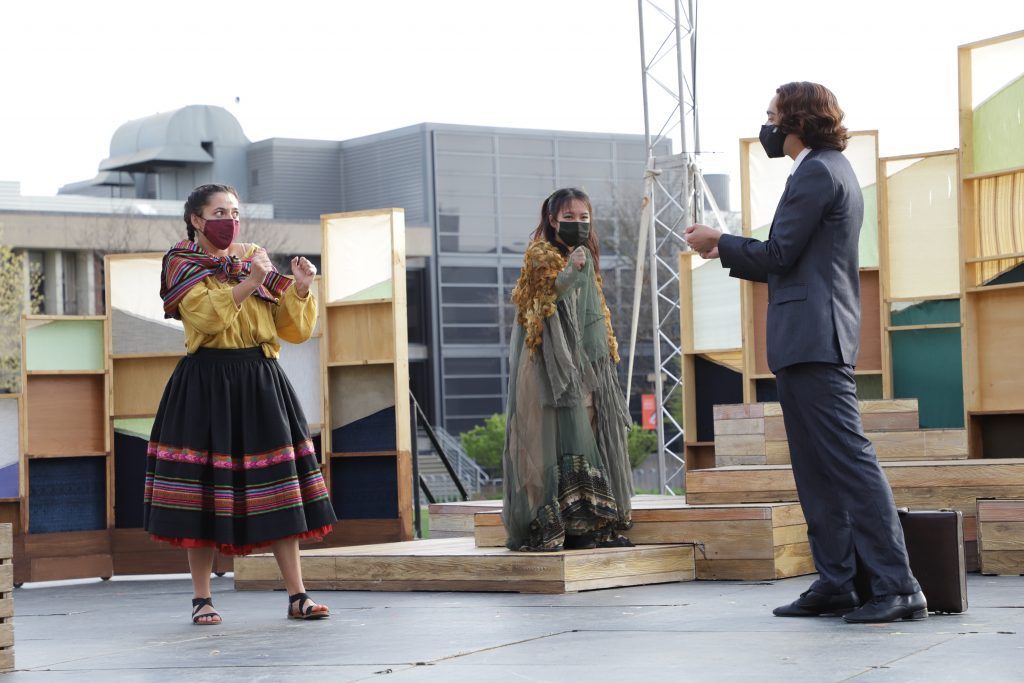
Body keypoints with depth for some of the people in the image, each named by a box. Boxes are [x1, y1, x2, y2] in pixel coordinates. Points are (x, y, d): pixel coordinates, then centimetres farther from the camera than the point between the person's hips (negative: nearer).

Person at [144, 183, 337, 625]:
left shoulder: (255, 261, 16)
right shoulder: (182, 265, 4)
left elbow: (294, 332, 10)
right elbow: (206, 315, -16)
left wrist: (299, 291, -6)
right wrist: (250, 282, -21)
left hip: (260, 384, 4)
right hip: (206, 385, -3)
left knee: (278, 489, -1)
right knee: (204, 490, -3)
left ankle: (297, 596, 1)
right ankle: (202, 599, 6)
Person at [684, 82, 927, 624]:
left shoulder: (817, 174, -10)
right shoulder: (832, 171, 22)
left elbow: (778, 255, -13)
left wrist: (718, 244, 1)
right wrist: (728, 250, 20)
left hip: (814, 339, -11)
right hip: (809, 341, 11)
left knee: (849, 460, -13)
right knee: (817, 472, 10)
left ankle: (897, 587, -14)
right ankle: (835, 583, 12)